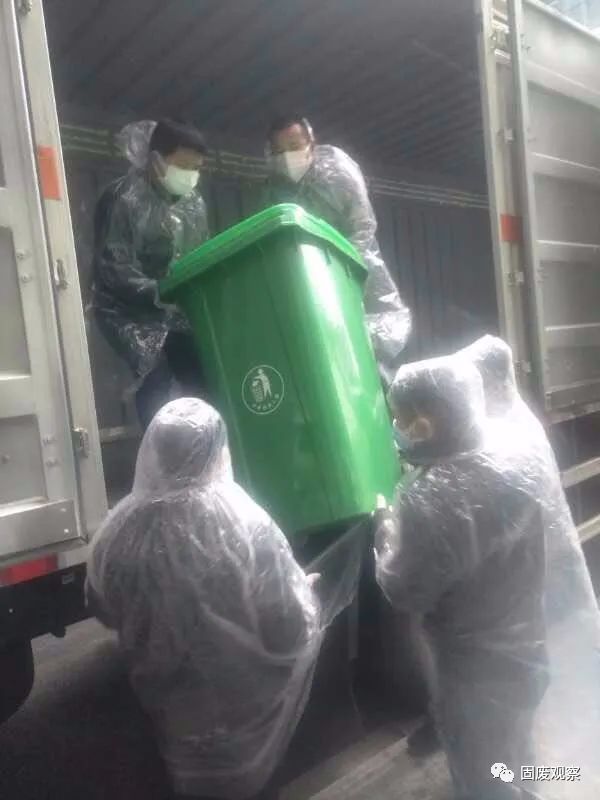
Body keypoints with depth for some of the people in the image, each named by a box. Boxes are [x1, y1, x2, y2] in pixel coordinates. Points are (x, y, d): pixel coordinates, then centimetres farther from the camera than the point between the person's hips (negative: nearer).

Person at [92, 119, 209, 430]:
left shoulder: (194, 202, 6)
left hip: (180, 310, 5)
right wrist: (161, 296, -29)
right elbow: (113, 270, -20)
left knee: (202, 376, -4)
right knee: (156, 378, -20)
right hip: (132, 309, -5)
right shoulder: (122, 199, -14)